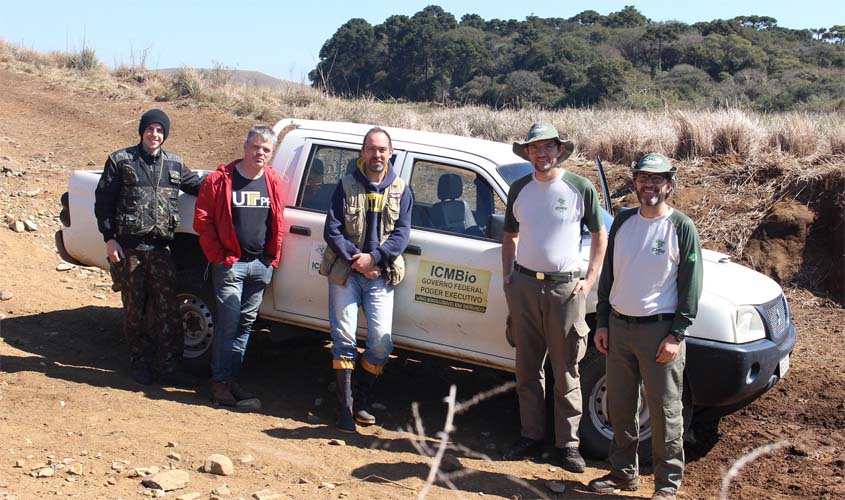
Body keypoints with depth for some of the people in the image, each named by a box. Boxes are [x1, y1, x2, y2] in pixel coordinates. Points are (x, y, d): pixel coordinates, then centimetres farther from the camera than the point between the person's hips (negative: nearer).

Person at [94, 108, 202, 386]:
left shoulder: (174, 164, 11)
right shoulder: (120, 160, 0)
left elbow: (197, 185, 25)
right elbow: (103, 202, 0)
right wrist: (109, 239, -7)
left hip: (160, 247, 3)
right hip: (128, 247, -3)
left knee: (168, 308, -2)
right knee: (134, 307, 6)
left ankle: (168, 368, 3)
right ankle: (140, 363, 19)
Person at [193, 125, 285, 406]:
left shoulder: (273, 182, 8)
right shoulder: (220, 180, -6)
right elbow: (202, 220, -5)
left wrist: (273, 258, 8)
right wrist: (219, 257, -8)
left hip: (261, 266, 5)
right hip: (230, 264, -5)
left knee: (246, 323, 11)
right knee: (228, 323, -6)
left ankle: (232, 377, 21)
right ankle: (219, 381, 4)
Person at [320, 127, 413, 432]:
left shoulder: (400, 190, 6)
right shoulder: (346, 186, 2)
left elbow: (402, 233, -1)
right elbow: (331, 230, -3)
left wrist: (374, 257, -15)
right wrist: (356, 260, -14)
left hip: (380, 276, 1)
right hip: (345, 274, -1)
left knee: (381, 343, -3)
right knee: (344, 340, -2)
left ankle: (362, 403, 14)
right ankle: (345, 408, 4)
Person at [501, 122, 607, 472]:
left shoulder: (580, 188, -3)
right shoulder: (520, 189, 9)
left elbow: (600, 235, 4)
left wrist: (590, 280, -3)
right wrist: (507, 276, 8)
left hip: (566, 287, -4)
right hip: (524, 285, 4)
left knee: (566, 371, 0)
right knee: (527, 368, 9)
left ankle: (568, 444, 9)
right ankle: (531, 437, 20)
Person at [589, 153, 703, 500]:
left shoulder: (681, 227, -5)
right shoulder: (623, 222, 9)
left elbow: (690, 286, -6)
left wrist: (677, 335, -12)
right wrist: (602, 323, 10)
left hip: (659, 330, -5)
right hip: (619, 327, 5)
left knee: (665, 412, 1)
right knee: (619, 407, 12)